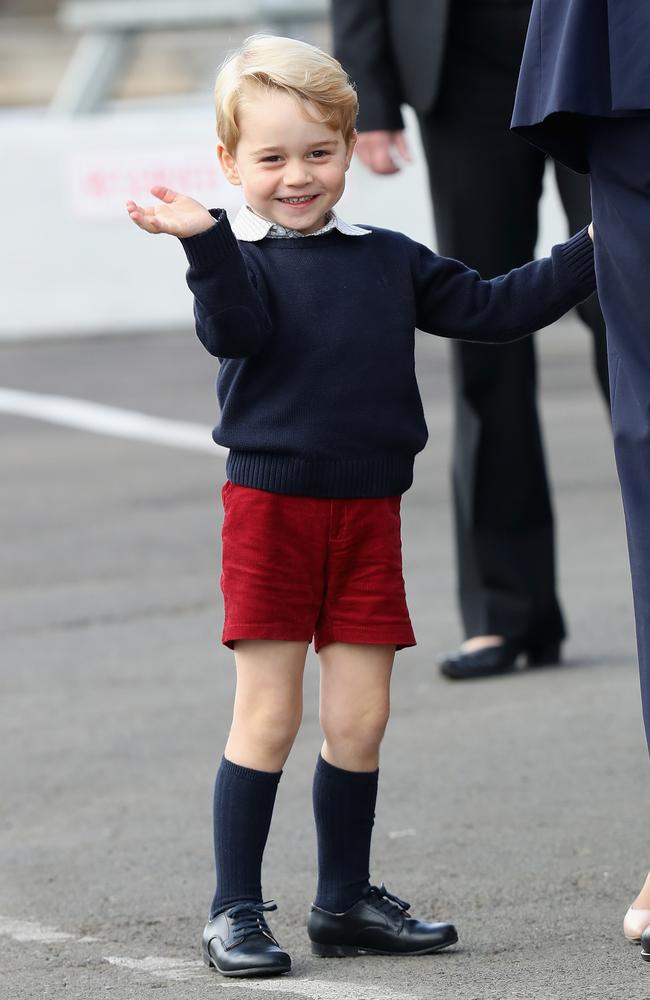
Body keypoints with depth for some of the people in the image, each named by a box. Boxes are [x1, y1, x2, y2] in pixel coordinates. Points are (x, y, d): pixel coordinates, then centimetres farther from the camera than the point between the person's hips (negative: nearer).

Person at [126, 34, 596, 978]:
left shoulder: (388, 260, 11)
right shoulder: (240, 257, -4)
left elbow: (489, 308, 15)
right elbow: (234, 331, -23)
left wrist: (591, 257, 10)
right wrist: (206, 244, -39)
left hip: (367, 512, 4)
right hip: (270, 508, -4)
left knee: (359, 721, 6)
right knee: (267, 717, -3)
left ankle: (346, 902, 19)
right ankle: (234, 911, 5)